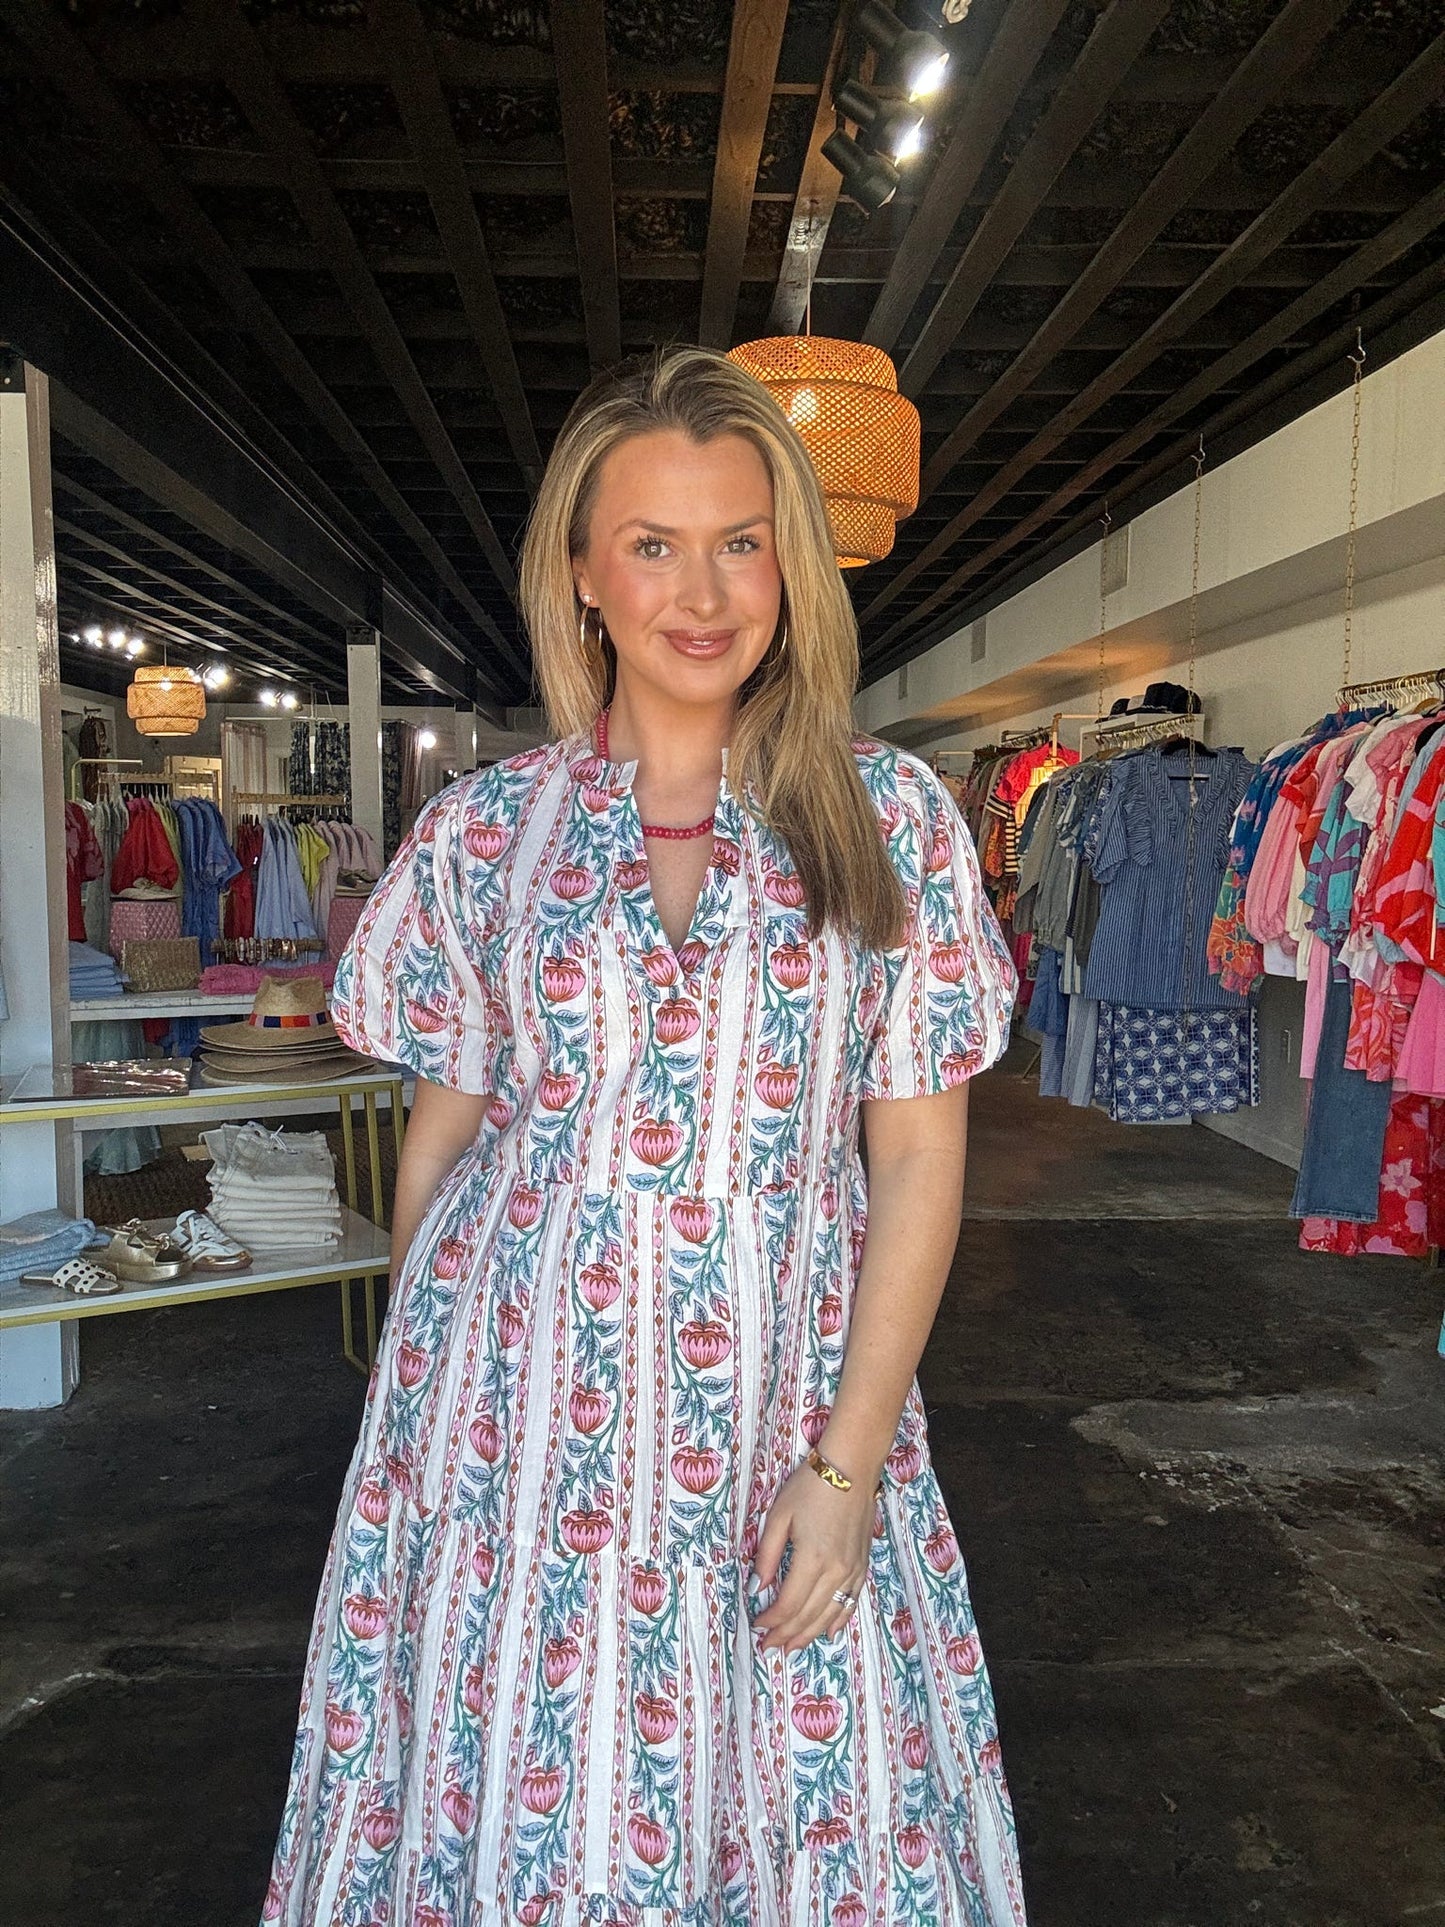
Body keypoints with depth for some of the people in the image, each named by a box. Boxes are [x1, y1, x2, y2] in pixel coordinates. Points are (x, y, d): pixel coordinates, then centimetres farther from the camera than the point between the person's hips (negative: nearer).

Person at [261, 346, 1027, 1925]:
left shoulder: (890, 817, -2)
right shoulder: (482, 828, 1)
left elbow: (917, 1153, -2)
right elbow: (441, 1133, 7)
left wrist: (847, 1458, -8)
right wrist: (415, 1405, 7)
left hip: (784, 1411, 0)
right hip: (518, 1419, 1)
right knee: (509, 1801, 13)